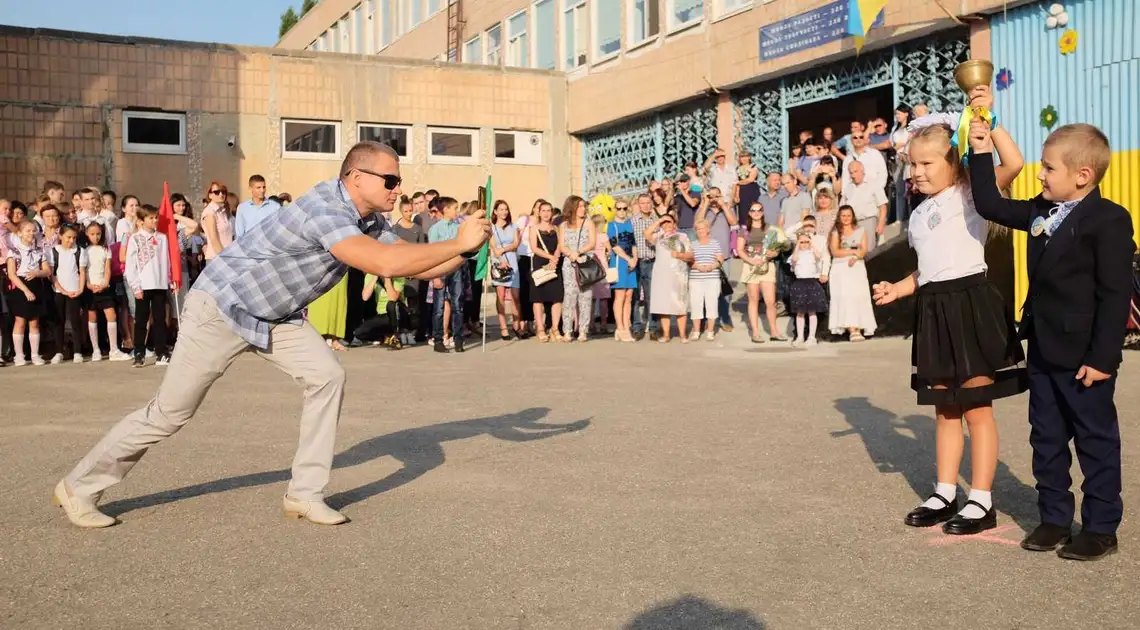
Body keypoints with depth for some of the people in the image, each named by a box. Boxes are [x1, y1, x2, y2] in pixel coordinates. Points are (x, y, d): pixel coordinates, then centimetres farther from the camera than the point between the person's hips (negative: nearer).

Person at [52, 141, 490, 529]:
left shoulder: (369, 223, -2)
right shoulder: (325, 208, -31)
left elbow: (416, 265, 0)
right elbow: (387, 264, -42)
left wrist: (469, 247, -16)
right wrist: (458, 242, -34)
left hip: (275, 314, 8)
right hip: (223, 305, -8)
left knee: (327, 376, -10)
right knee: (168, 415, -1)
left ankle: (305, 493, 0)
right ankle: (80, 487, 19)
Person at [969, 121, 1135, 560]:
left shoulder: (1108, 220, -15)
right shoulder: (1041, 212, 7)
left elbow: (1116, 295, -18)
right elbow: (991, 206, 18)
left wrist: (1103, 357, -20)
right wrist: (982, 154, 11)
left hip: (1083, 356, -8)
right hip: (1043, 350, 8)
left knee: (1096, 441, 6)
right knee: (1047, 438, 15)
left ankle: (1101, 528, 16)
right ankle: (1054, 518, 27)